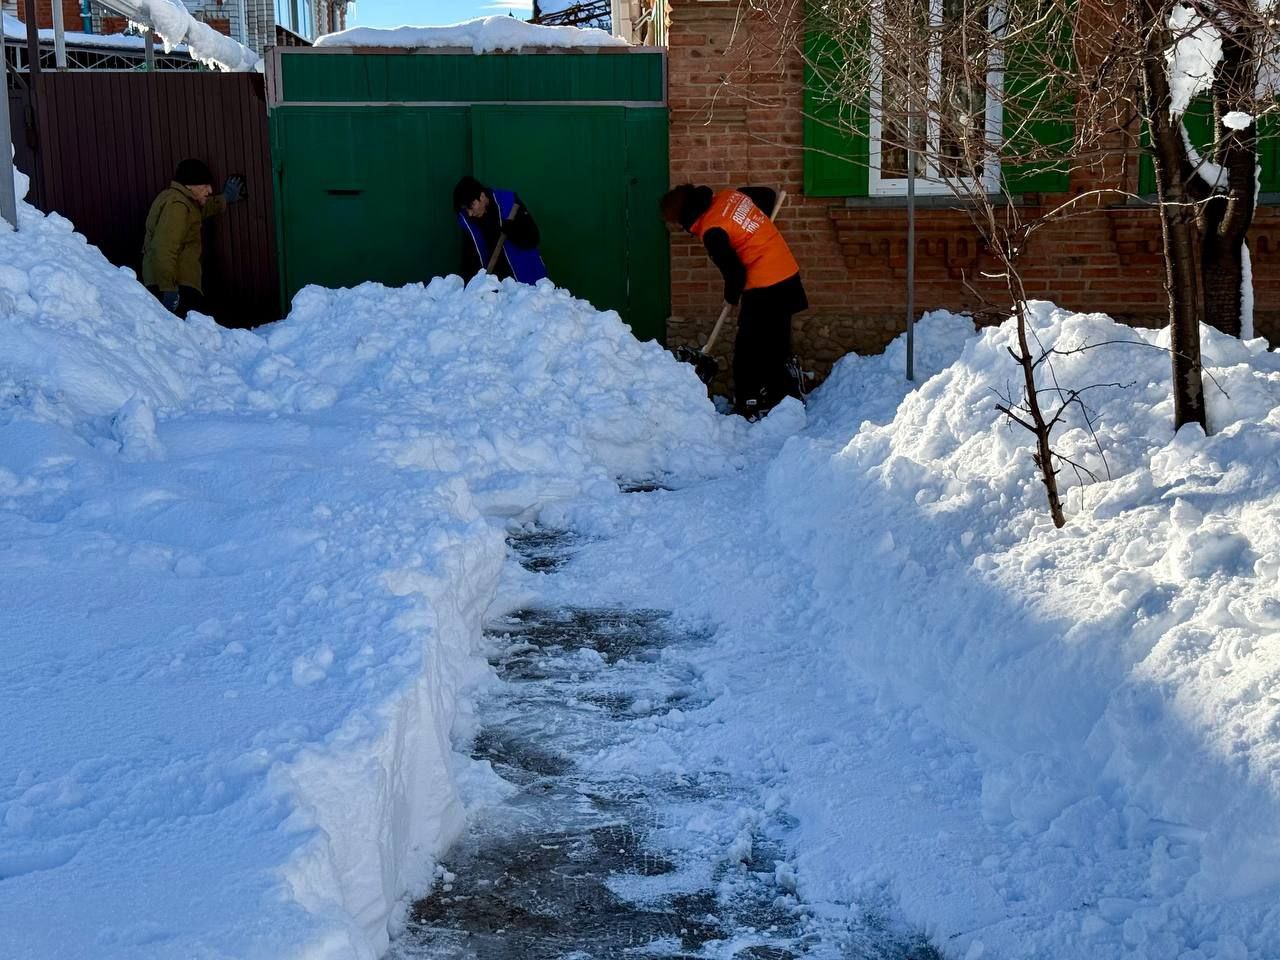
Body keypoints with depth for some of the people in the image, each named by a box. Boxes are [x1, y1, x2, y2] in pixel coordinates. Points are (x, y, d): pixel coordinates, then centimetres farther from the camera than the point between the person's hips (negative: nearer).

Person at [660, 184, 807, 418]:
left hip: (764, 287, -9)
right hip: (788, 274, 9)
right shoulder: (730, 195, 5)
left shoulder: (711, 231, -18)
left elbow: (734, 270, -18)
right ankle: (786, 397, 30)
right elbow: (768, 195, 19)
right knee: (777, 346, 20)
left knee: (748, 349, 3)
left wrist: (731, 296, 3)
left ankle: (748, 406, 10)